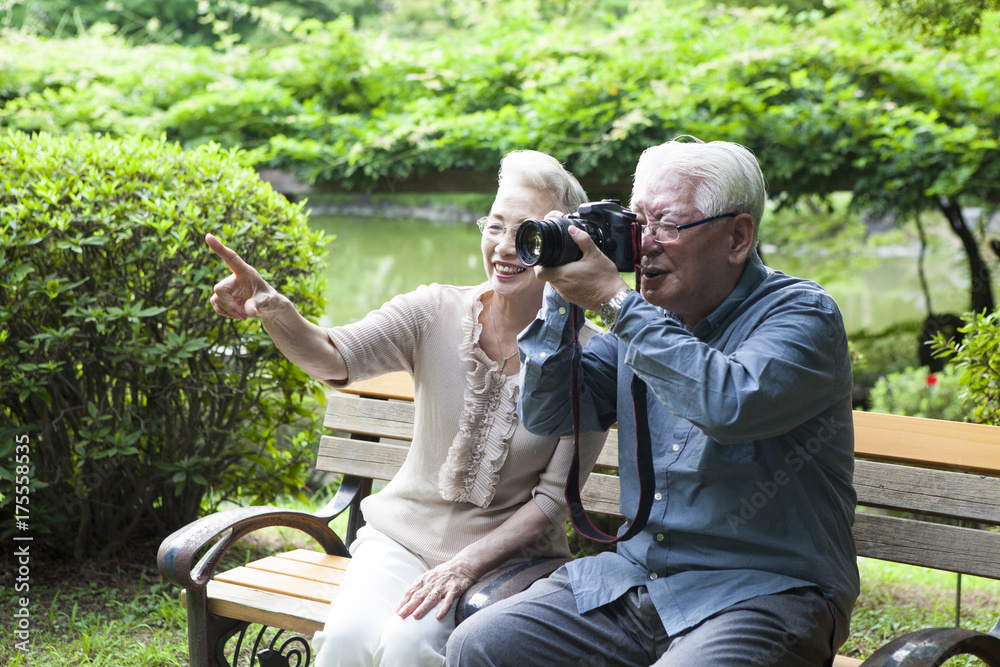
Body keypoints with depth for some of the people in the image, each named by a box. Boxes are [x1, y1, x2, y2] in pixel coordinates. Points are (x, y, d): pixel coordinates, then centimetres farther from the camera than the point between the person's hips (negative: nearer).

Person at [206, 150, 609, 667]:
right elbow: (334, 357, -21)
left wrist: (465, 566, -19)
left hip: (508, 553, -2)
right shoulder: (436, 313, -5)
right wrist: (274, 310, -42)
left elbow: (555, 497, -8)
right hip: (403, 532, 2)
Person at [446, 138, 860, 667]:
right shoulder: (644, 317, 11)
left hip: (764, 593, -5)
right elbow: (546, 414, 10)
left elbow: (729, 404, -29)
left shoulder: (803, 315, -8)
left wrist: (613, 299, -22)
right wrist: (560, 296, -2)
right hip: (634, 578, 6)